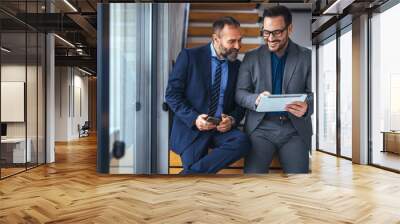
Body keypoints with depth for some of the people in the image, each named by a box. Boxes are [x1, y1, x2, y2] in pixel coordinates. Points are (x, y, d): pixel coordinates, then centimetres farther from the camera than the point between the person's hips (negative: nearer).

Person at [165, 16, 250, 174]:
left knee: (242, 141, -28)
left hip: (223, 128, 4)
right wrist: (194, 118, -17)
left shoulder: (238, 66, 10)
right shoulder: (189, 56, -2)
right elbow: (172, 94, -4)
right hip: (191, 127, -3)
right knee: (194, 164, -25)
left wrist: (232, 119, -9)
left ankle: (189, 173, -22)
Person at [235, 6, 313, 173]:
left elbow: (313, 93, 3)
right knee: (253, 172, -17)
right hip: (260, 127, 0)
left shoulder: (307, 57, 5)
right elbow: (240, 93, 4)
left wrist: (306, 106, -21)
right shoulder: (251, 58, 7)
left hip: (295, 129, 1)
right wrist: (256, 99, -19)